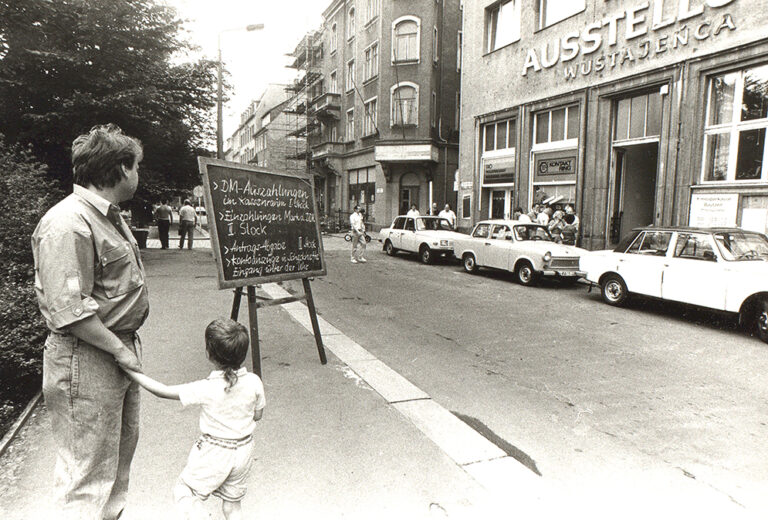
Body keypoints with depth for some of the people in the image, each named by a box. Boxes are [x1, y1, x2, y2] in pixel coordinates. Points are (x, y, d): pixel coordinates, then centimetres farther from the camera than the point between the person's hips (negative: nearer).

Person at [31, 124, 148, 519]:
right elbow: (69, 311, -26)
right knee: (87, 472, 3)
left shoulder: (108, 215, 12)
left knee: (121, 451, 24)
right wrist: (120, 349, -18)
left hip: (119, 348, 10)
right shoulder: (68, 224, -21)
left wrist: (129, 345, 14)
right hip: (86, 361, -10)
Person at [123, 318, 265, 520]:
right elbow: (257, 415, 0)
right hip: (243, 450, 5)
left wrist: (129, 369, -8)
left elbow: (163, 391, -17)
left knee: (185, 492, 19)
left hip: (213, 452, -4)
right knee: (232, 502, 22)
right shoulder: (254, 382, -16)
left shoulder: (207, 389, -26)